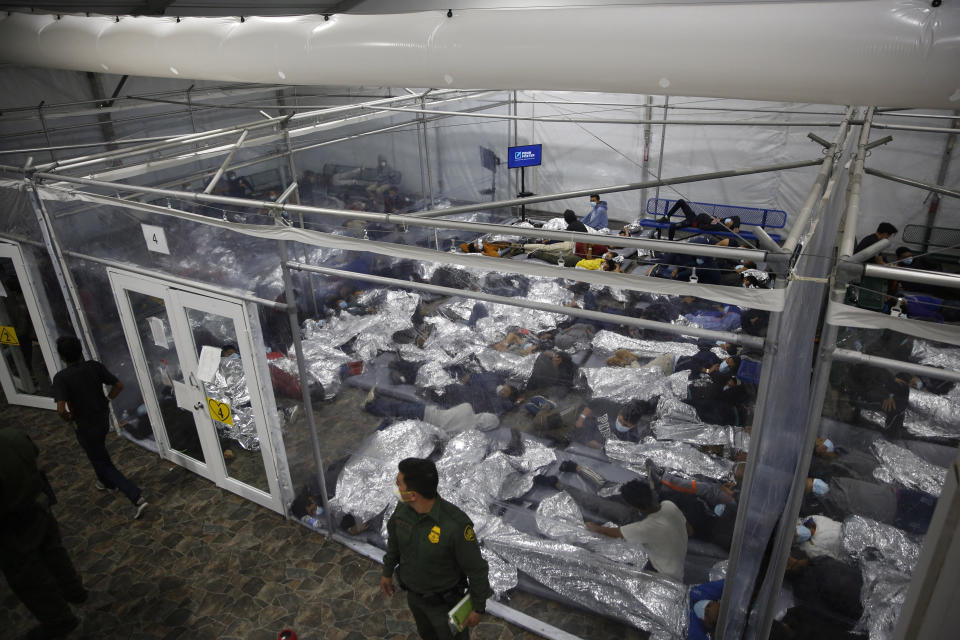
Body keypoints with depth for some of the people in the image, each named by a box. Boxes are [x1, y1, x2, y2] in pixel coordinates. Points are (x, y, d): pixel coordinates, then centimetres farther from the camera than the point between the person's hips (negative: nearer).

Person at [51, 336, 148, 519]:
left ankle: (136, 497, -6)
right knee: (98, 453, 33)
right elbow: (119, 385, -5)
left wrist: (68, 418, -9)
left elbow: (61, 409, -30)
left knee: (103, 463, 4)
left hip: (85, 426, -6)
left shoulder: (61, 378, -23)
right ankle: (107, 482, 54)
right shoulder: (94, 366, -9)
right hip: (103, 419, 6)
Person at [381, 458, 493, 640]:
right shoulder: (404, 508, -23)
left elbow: (476, 567, -26)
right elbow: (396, 536, 0)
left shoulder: (456, 523, -41)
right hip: (415, 590, 5)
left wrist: (479, 608, -13)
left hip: (445, 596, -5)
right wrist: (387, 571, 14)